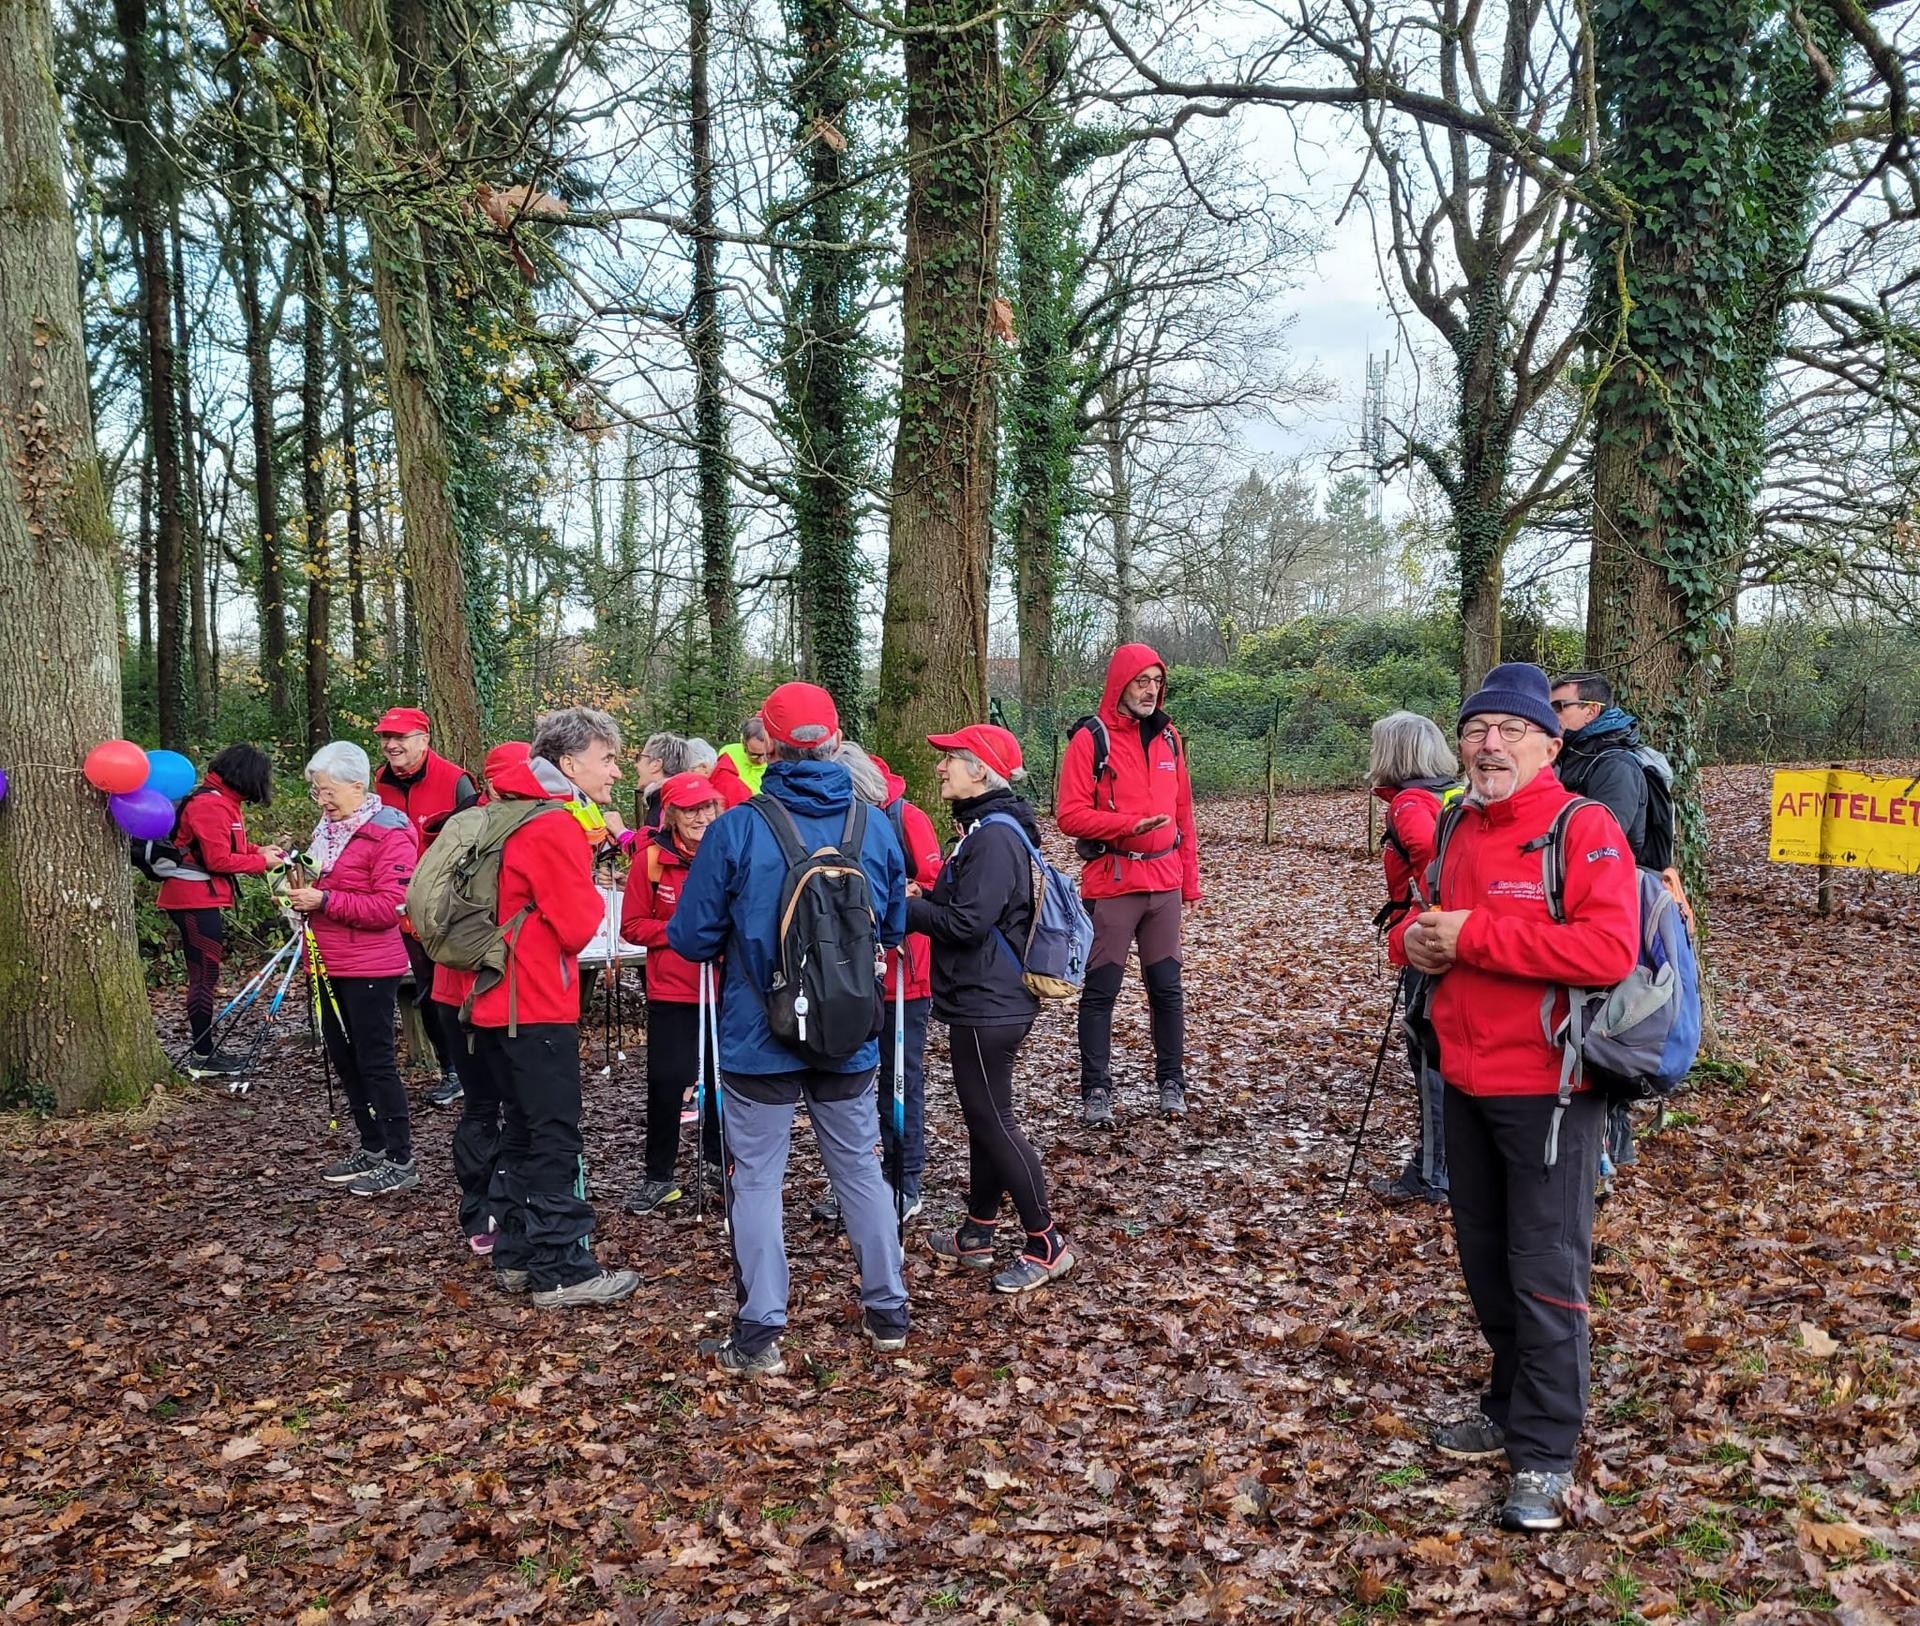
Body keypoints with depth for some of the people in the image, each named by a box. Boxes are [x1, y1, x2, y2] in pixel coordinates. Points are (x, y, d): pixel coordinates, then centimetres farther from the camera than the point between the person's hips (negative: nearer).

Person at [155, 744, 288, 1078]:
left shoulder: (222, 800, 14)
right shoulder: (211, 805, -18)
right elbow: (218, 859, -21)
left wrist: (258, 850, 3)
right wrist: (261, 862, -12)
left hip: (203, 899, 11)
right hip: (197, 899, -11)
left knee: (205, 974, 13)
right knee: (204, 975, -6)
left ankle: (204, 1049, 19)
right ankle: (202, 1056, 0)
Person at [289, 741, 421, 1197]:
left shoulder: (388, 833, -14)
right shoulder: (328, 829, 12)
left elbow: (390, 905, -22)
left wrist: (325, 900, -24)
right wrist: (302, 894, 6)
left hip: (369, 967, -9)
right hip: (329, 964, 9)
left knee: (375, 1061, -3)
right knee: (343, 1057, 15)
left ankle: (400, 1162, 6)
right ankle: (373, 1148, 27)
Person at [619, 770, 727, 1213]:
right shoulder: (651, 860, -6)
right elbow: (633, 926, -3)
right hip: (671, 991, -1)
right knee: (665, 1081, 0)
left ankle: (718, 1157, 35)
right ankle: (658, 1174, 16)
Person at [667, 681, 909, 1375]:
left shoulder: (736, 830, -15)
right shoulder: (874, 827, -4)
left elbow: (691, 938, -9)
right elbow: (894, 927, 9)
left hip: (759, 1038, -3)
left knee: (757, 1181, 8)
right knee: (860, 1169, 17)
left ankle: (759, 1337, 14)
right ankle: (888, 1313, 28)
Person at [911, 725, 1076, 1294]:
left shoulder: (995, 835, -20)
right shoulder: (984, 827, 12)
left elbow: (969, 922, -25)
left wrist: (904, 908, -14)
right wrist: (923, 901, 1)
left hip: (988, 1006, -11)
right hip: (983, 1001, 11)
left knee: (993, 1123, -1)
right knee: (983, 1119, 19)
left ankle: (1047, 1246, 10)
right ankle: (976, 1235, 32)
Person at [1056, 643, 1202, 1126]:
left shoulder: (1168, 738, 11)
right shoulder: (1091, 740, -6)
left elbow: (1183, 813, 15)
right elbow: (1070, 815, -12)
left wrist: (1190, 878, 14)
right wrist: (1129, 825, -23)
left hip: (1164, 884, 5)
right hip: (1111, 884, -5)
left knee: (1167, 987, 10)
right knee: (1101, 990, 2)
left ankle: (1171, 1082, 23)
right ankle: (1096, 1091, 11)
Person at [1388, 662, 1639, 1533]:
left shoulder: (1583, 829, -14)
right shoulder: (1459, 828, 9)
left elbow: (1609, 948, -27)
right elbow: (1425, 920, 21)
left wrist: (1474, 936, -25)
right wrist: (1413, 939, -4)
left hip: (1546, 1087, -7)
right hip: (1465, 1083, 8)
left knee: (1545, 1273, 2)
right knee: (1483, 1258, 18)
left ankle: (1544, 1453, 15)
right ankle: (1512, 1407, 36)